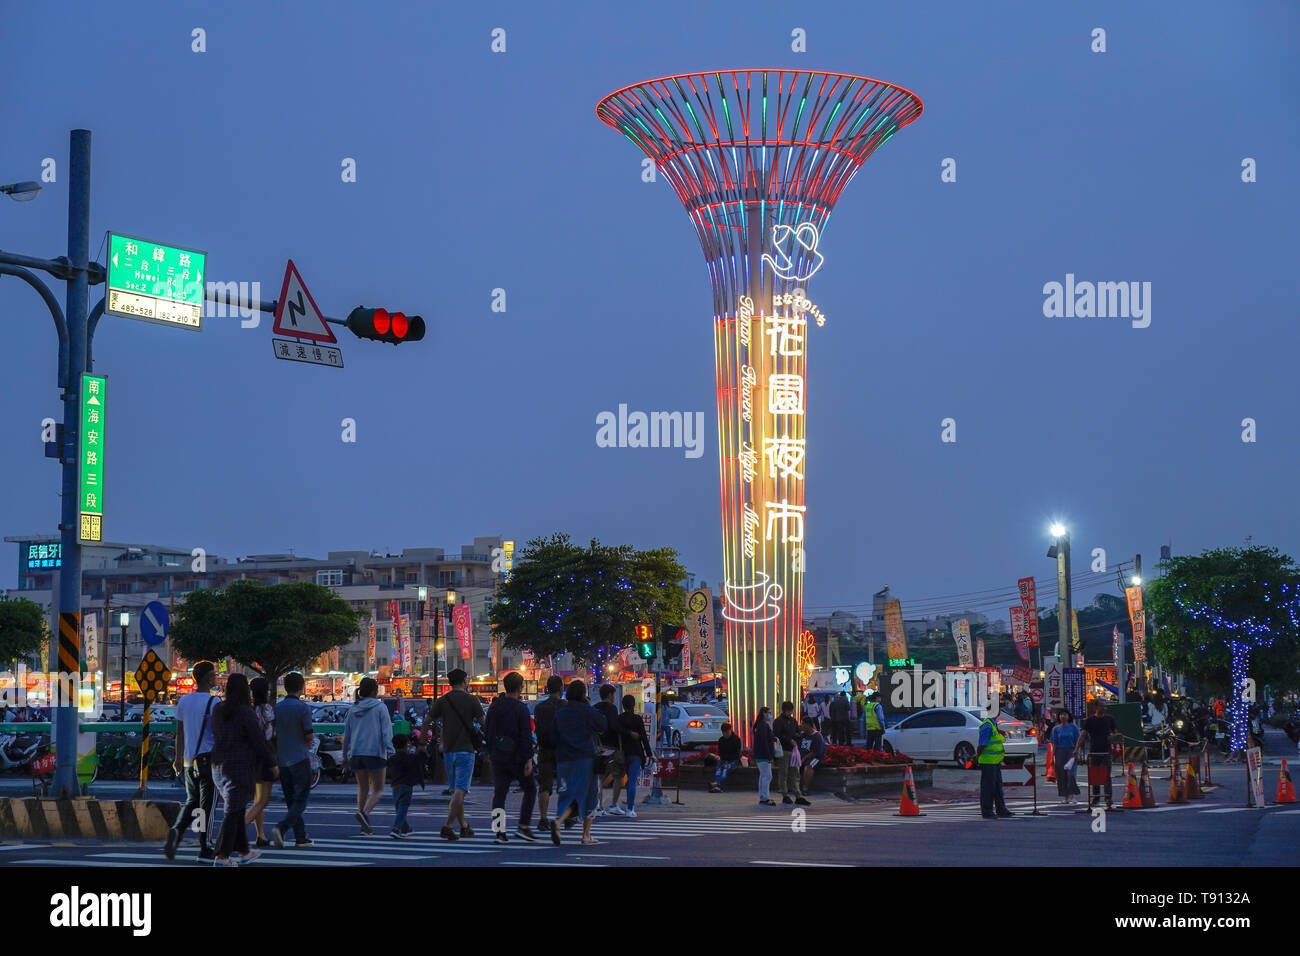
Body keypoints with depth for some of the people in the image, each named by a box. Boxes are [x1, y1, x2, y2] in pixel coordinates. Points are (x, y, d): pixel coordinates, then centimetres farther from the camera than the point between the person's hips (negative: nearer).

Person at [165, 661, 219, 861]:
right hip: (208, 758, -5)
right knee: (206, 804, 1)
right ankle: (204, 848, 3)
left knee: (191, 801, 14)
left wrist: (178, 759, 18)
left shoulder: (184, 701, 8)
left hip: (189, 760, 5)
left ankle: (176, 830, -12)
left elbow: (179, 733, 12)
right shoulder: (213, 702, -10)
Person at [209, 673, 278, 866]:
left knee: (236, 809, 17)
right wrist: (272, 763, 0)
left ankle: (243, 852, 25)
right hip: (239, 767, -7)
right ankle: (221, 856, -5)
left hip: (219, 766, 7)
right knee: (233, 811, -3)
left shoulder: (217, 710, 5)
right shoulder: (245, 713, -15)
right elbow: (258, 741, -11)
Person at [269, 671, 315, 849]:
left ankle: (301, 838, 13)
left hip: (282, 761, 6)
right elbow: (309, 737, -7)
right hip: (299, 759, -6)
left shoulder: (276, 708, 6)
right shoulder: (303, 708, -10)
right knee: (300, 800, -3)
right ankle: (281, 828, -23)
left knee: (291, 801, 12)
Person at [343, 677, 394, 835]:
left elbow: (346, 735, 16)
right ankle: (363, 813, -24)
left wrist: (345, 756, 24)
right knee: (378, 790, 1)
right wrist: (390, 752, -13)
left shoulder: (353, 709, 12)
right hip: (375, 753, -5)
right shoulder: (380, 707, -2)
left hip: (356, 754, 5)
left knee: (362, 789, 14)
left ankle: (364, 825, 12)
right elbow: (386, 731, -10)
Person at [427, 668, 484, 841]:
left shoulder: (442, 701, 4)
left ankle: (464, 826, 21)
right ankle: (447, 826, -20)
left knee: (456, 791, 14)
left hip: (448, 751, 4)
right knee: (460, 791, -7)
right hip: (466, 750, -4)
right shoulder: (471, 700, -4)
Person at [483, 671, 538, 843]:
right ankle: (523, 827, 1)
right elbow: (526, 736, -14)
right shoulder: (521, 708, -11)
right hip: (516, 756, -5)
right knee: (530, 789, 10)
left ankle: (499, 831, -1)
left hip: (497, 756, 5)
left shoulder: (494, 706, 6)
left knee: (499, 793, 6)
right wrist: (528, 759, -13)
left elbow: (487, 732, 11)